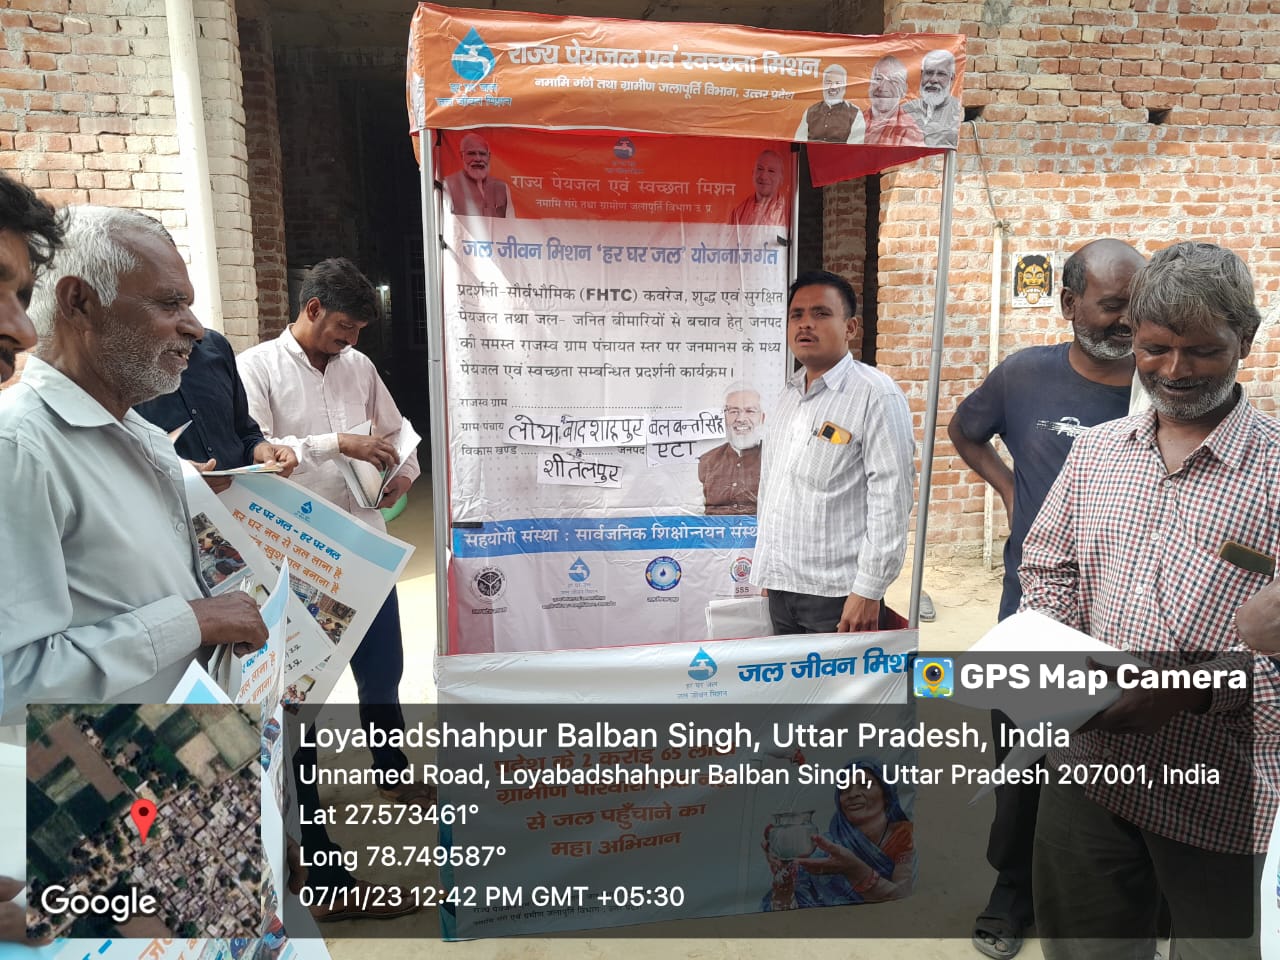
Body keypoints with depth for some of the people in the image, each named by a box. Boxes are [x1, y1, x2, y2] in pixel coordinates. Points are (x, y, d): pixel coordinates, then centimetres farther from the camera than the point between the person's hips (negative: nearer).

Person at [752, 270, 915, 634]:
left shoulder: (875, 395, -11)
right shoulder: (788, 395, 12)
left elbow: (891, 498, -16)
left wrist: (868, 591, -18)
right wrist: (768, 569, 16)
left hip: (836, 594, -7)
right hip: (780, 588, 7)